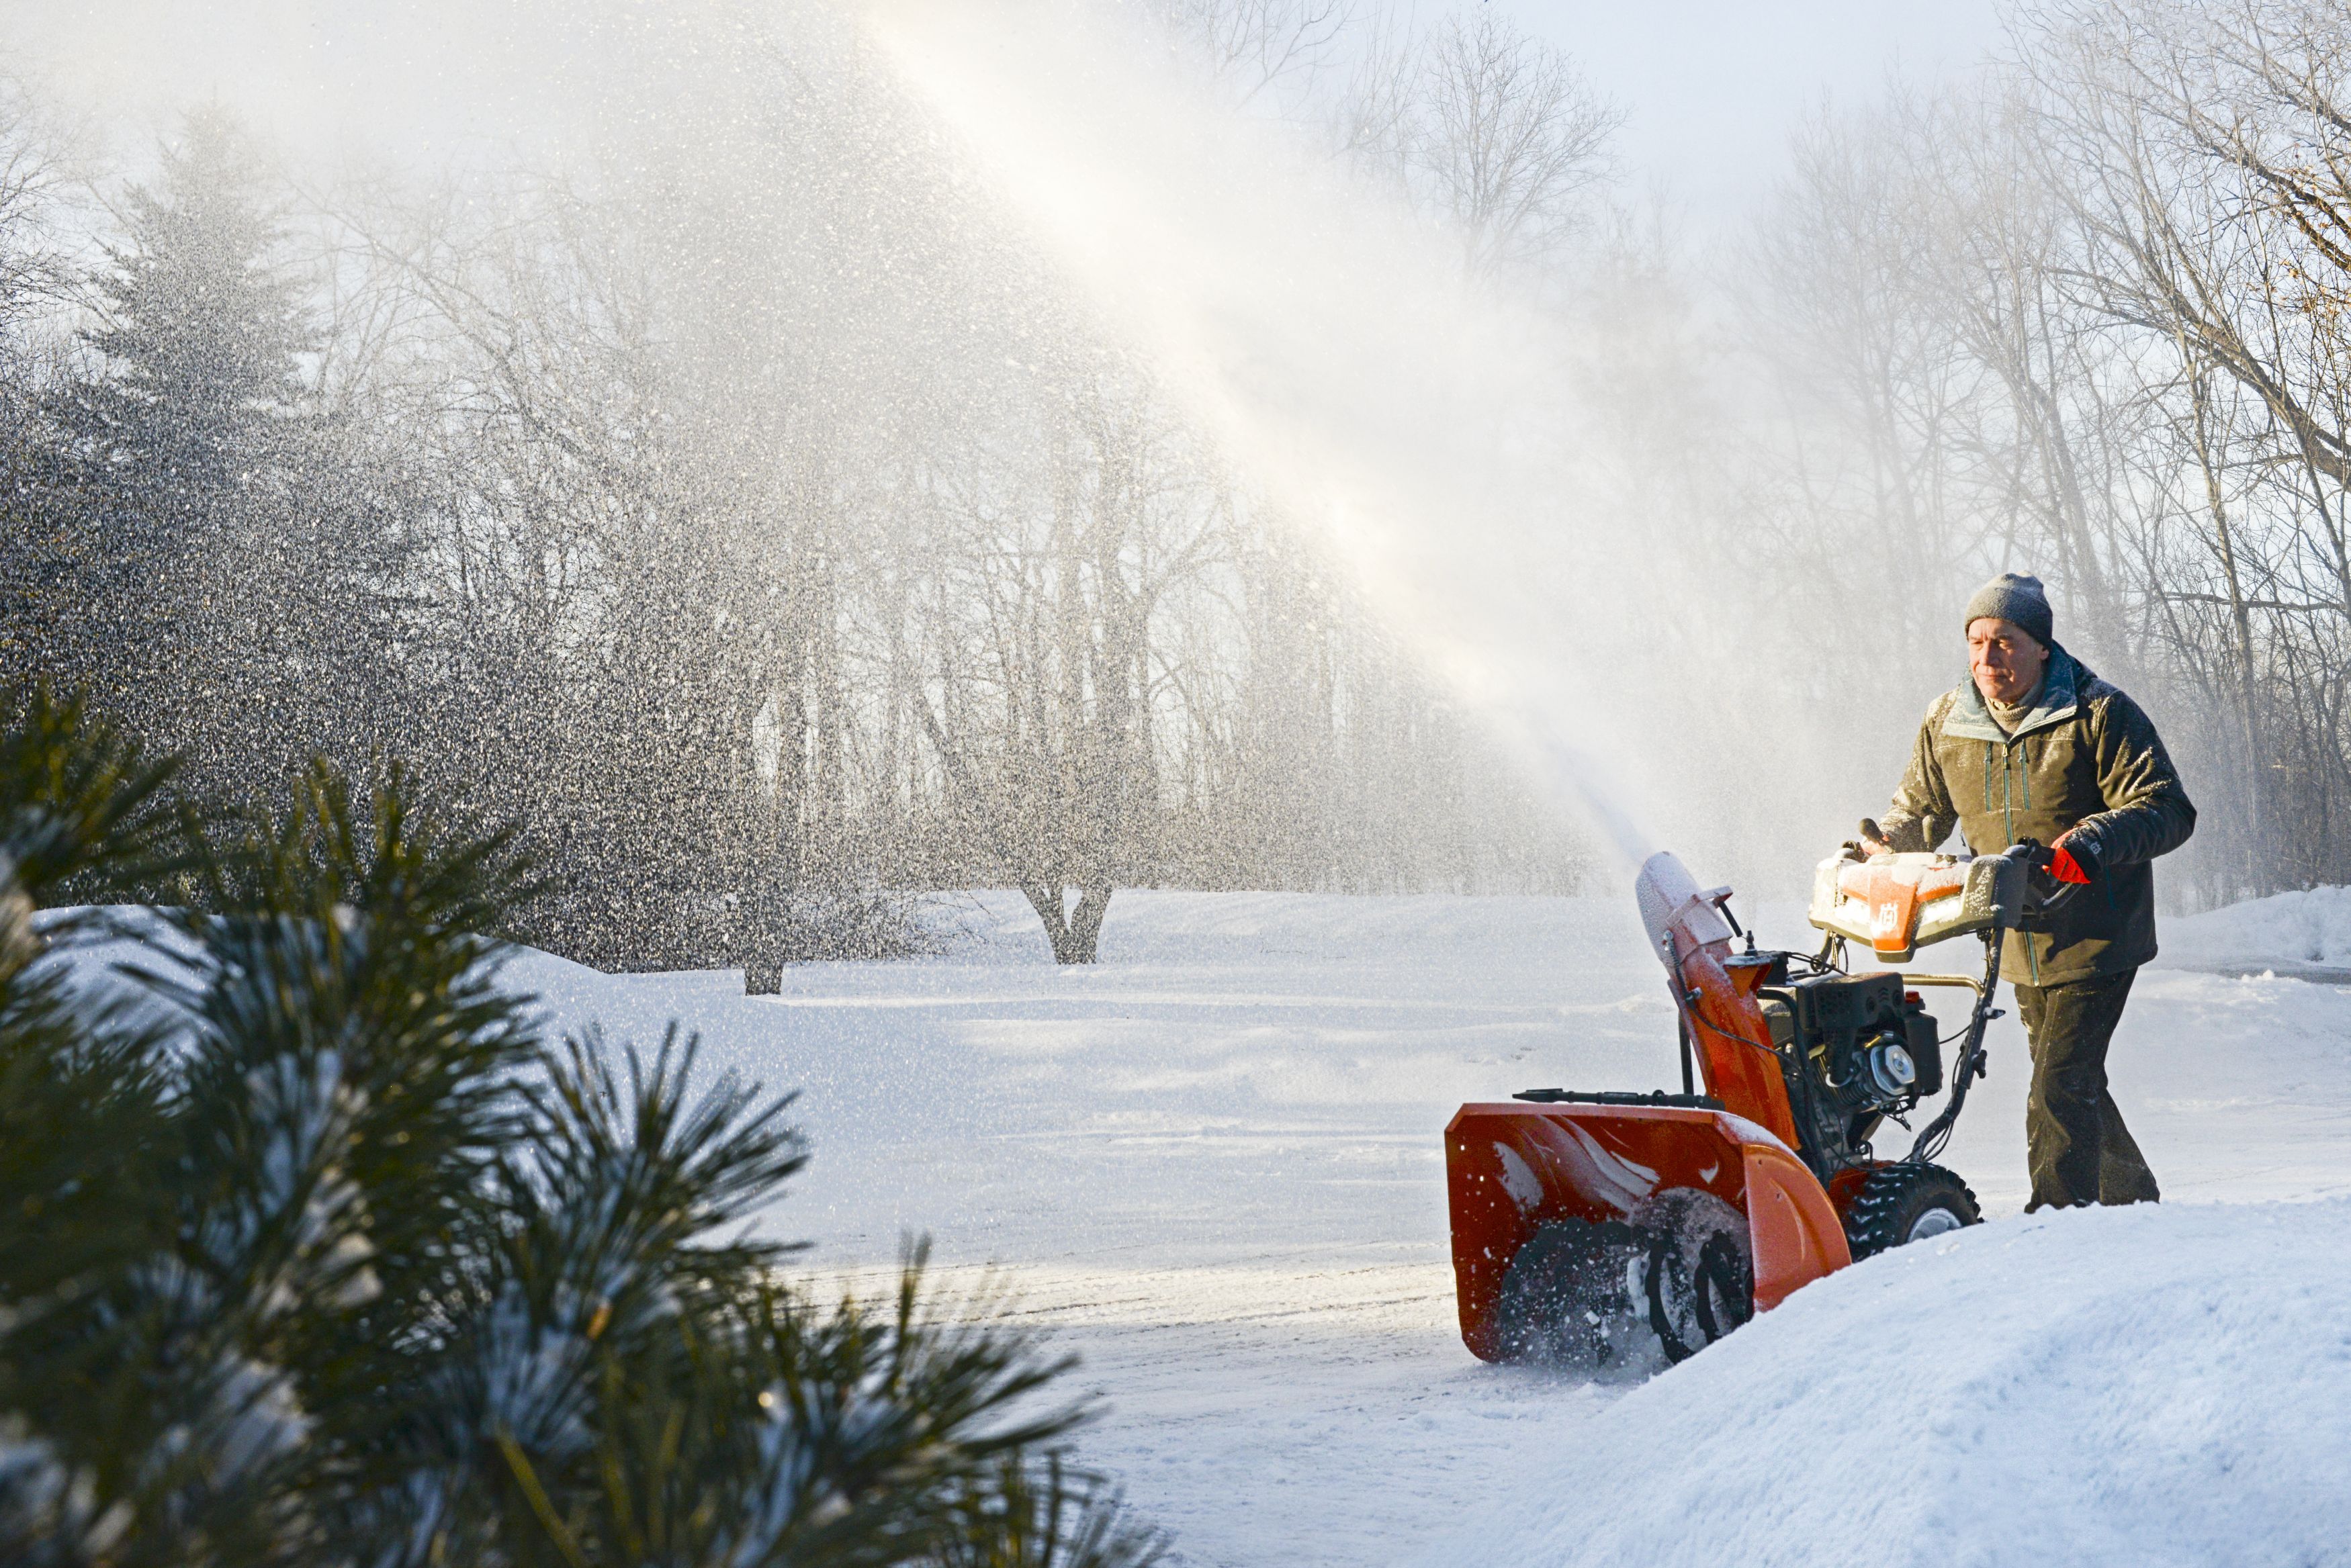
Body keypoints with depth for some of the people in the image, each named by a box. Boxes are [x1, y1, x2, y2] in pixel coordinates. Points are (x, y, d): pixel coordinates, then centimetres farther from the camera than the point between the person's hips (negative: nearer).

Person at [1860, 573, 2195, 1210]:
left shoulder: (2099, 715, -13)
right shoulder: (1947, 722, 3)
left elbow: (2168, 811, -15)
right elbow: (1922, 807, 18)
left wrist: (2092, 841, -32)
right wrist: (1882, 845, -3)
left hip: (2096, 941, -6)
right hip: (2021, 945, 6)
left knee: (2060, 1088, -15)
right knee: (2074, 1084, 18)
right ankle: (2133, 1201, 37)